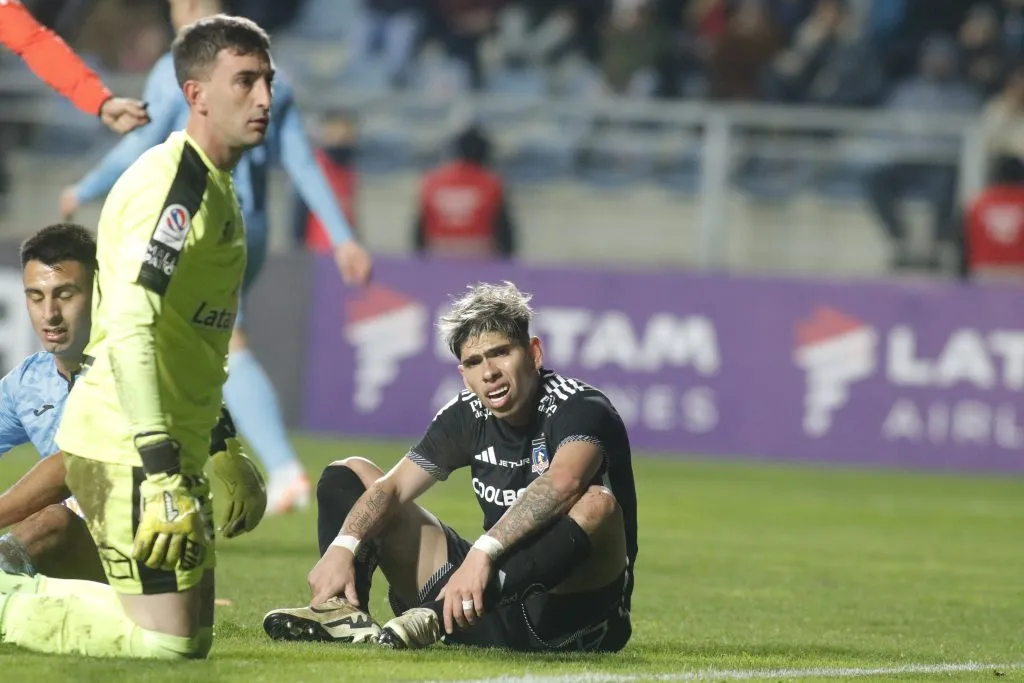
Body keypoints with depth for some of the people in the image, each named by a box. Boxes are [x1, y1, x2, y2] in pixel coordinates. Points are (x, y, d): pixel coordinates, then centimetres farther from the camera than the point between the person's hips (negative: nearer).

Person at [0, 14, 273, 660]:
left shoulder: (218, 189, 15)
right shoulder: (172, 182, -17)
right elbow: (128, 328, -26)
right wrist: (162, 473, -32)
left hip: (173, 450, 10)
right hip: (125, 452, -10)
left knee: (192, 637, 12)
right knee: (166, 642, -13)